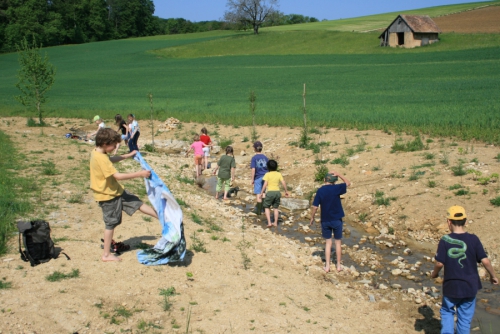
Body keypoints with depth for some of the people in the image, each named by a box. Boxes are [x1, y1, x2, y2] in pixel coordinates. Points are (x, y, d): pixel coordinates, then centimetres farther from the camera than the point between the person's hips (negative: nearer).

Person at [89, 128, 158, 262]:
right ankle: (106, 255, 11)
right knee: (110, 223, 1)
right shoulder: (100, 158, -29)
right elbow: (118, 175, -32)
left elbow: (111, 160, 24)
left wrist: (128, 155, 26)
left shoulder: (97, 153, 2)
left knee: (136, 203, 12)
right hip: (108, 195, -9)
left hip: (116, 190, 9)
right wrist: (139, 174, -30)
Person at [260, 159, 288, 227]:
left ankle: (269, 222, -1)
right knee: (276, 208, 17)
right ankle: (275, 222, 19)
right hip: (277, 192, 4)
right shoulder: (279, 174, 5)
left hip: (270, 192, -4)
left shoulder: (267, 174, -5)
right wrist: (286, 191, 12)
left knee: (267, 207, 10)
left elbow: (265, 184, -12)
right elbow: (283, 183, 1)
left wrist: (262, 192, -4)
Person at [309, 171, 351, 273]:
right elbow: (348, 183, 6)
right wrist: (338, 174, 0)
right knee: (338, 242, 13)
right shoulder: (336, 188, -12)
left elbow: (314, 206, -8)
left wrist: (312, 217, 5)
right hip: (337, 220, -1)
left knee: (328, 242, 13)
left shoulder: (320, 191, -7)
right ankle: (339, 265, 21)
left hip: (325, 220, 1)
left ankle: (327, 266, 12)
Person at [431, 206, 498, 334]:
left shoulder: (445, 240, -11)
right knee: (465, 317, 13)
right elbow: (485, 261, -9)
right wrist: (493, 276, 7)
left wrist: (434, 273, 8)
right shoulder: (473, 239, -9)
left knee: (447, 312, 19)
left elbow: (439, 263, -13)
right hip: (470, 286, 1)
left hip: (451, 286, -1)